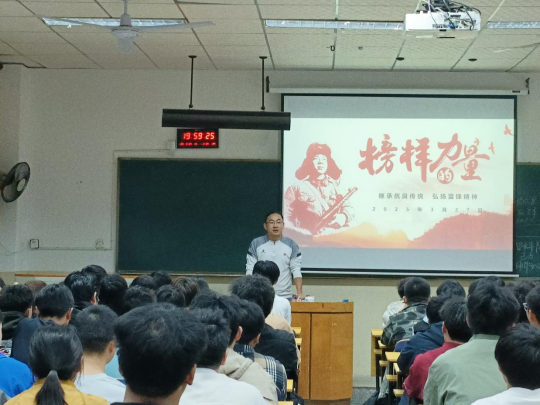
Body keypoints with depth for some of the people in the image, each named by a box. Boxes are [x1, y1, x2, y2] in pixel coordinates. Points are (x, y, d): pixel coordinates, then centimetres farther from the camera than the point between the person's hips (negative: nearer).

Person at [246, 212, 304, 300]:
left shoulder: (291, 245, 3)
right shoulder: (256, 243, 1)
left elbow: (296, 270, -1)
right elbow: (250, 270, 1)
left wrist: (299, 292, -11)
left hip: (285, 297, 0)